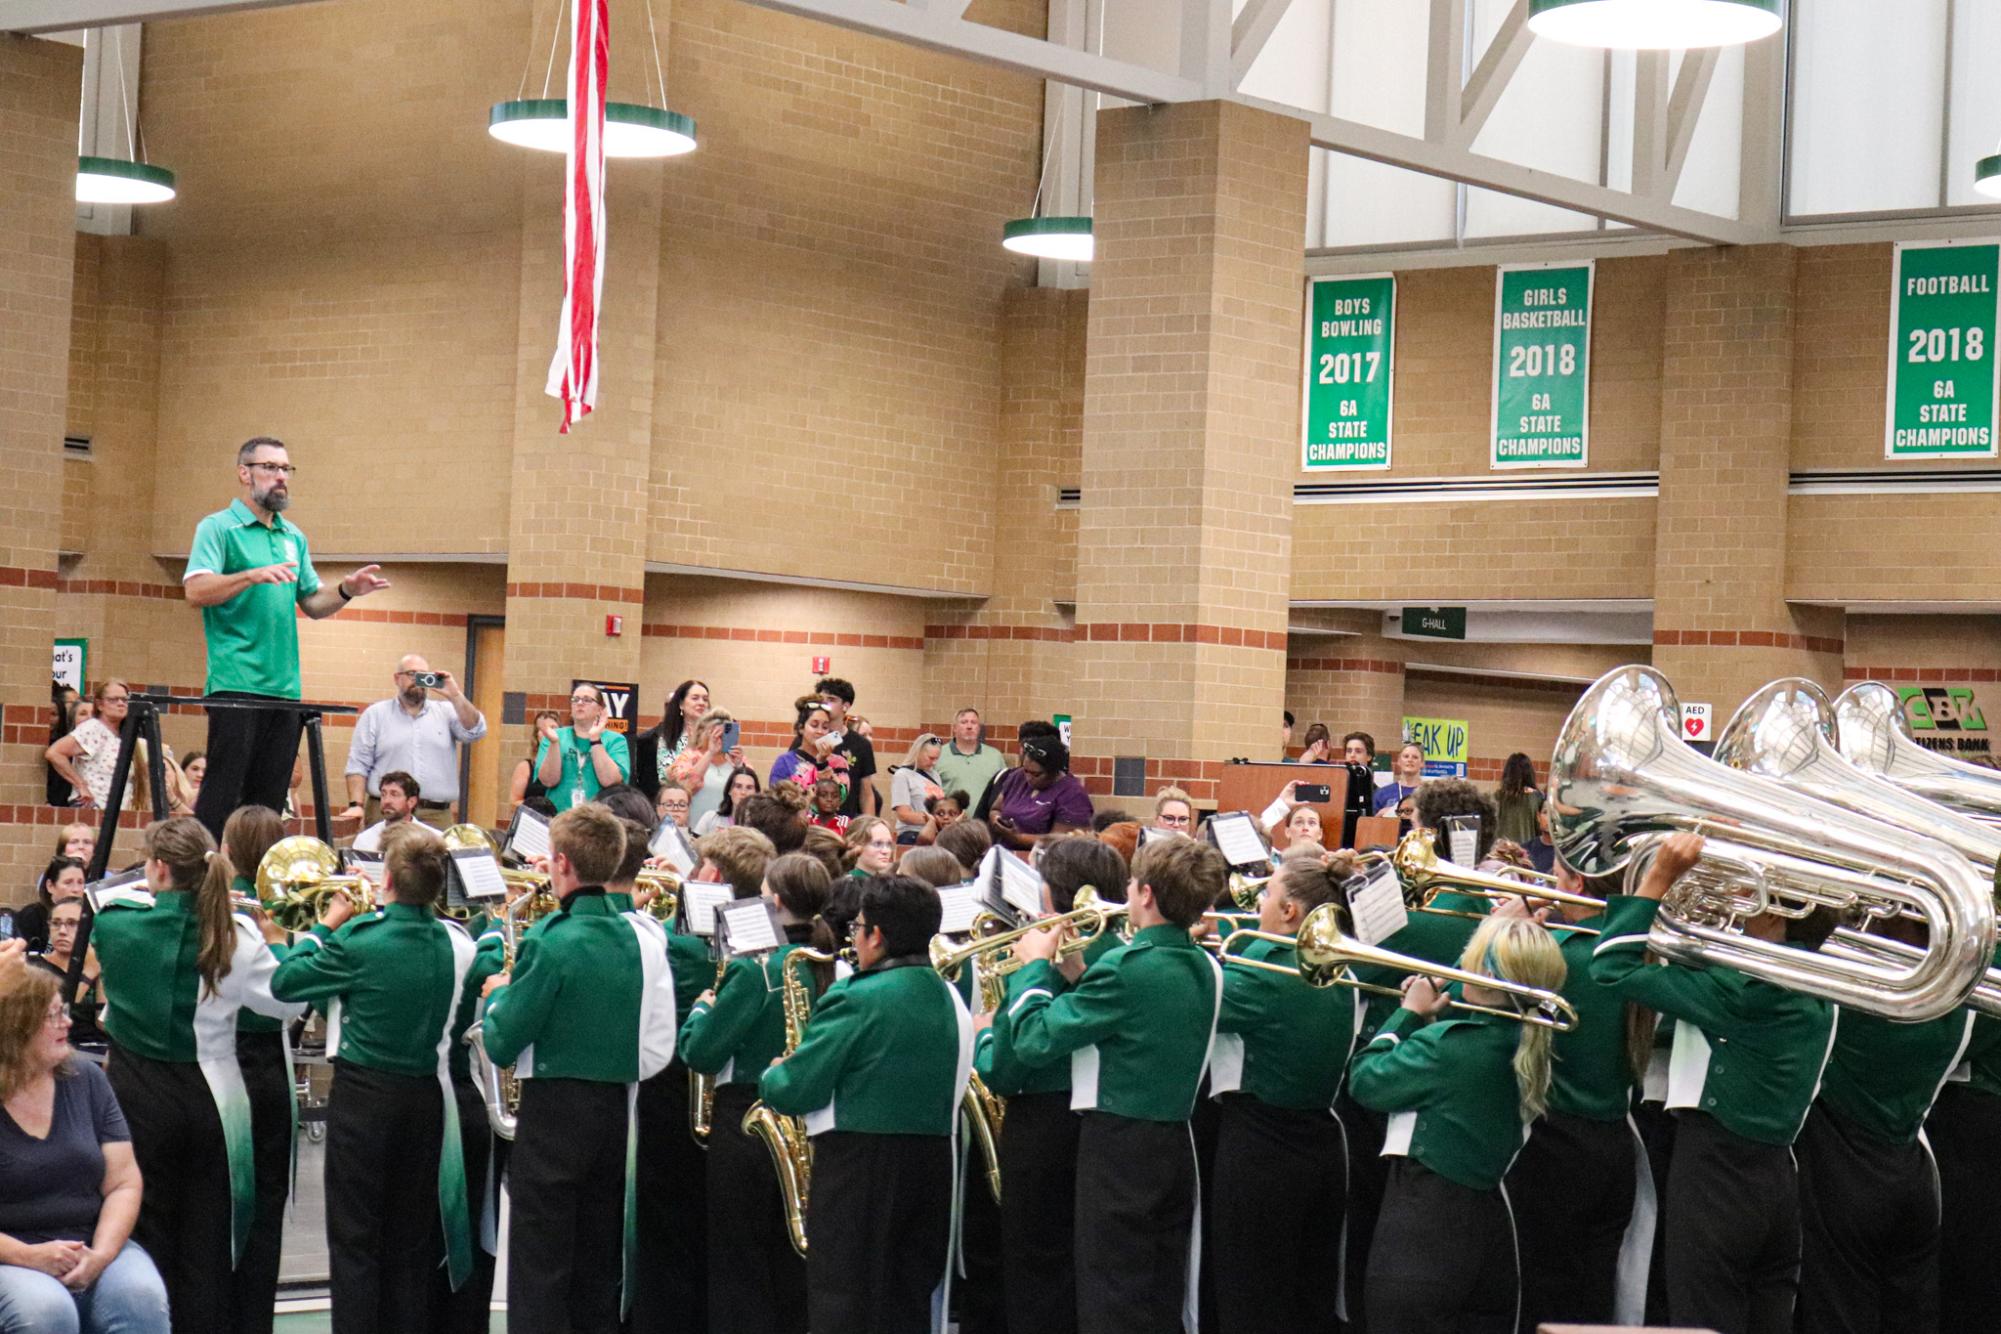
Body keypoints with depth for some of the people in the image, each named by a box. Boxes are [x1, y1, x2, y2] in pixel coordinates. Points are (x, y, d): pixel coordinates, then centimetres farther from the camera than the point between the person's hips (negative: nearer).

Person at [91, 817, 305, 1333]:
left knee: (143, 1234, 6)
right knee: (206, 1240, 10)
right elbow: (288, 1002, -3)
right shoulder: (236, 934, -9)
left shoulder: (116, 922, -11)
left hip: (136, 1096, -1)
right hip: (209, 1097, 1)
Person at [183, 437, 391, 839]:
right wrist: (253, 575, -27)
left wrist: (346, 591, 3)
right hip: (235, 682, -7)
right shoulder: (218, 528, -1)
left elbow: (312, 604, 22)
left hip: (284, 686, 7)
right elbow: (197, 590, -14)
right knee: (222, 794, -11)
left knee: (268, 803, 7)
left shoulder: (293, 537, 19)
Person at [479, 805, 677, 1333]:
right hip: (615, 1108, 6)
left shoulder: (551, 942, -17)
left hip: (554, 1110, -6)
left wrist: (498, 995, 5)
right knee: (597, 1270, 14)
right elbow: (657, 1050, 4)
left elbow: (502, 1045, -13)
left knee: (538, 1274, -1)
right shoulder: (639, 939, 1)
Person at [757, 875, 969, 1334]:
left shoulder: (857, 1001, -15)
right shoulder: (951, 1000, 7)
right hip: (934, 1163, 7)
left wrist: (771, 1076, 8)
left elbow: (792, 1092, -15)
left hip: (861, 1163, -7)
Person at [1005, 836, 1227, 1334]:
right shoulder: (1206, 970, 5)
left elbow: (1036, 1040, -17)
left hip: (1119, 1146, -8)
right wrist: (1077, 975, 12)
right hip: (1178, 1143, 8)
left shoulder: (1126, 966, -19)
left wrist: (1036, 965, -3)